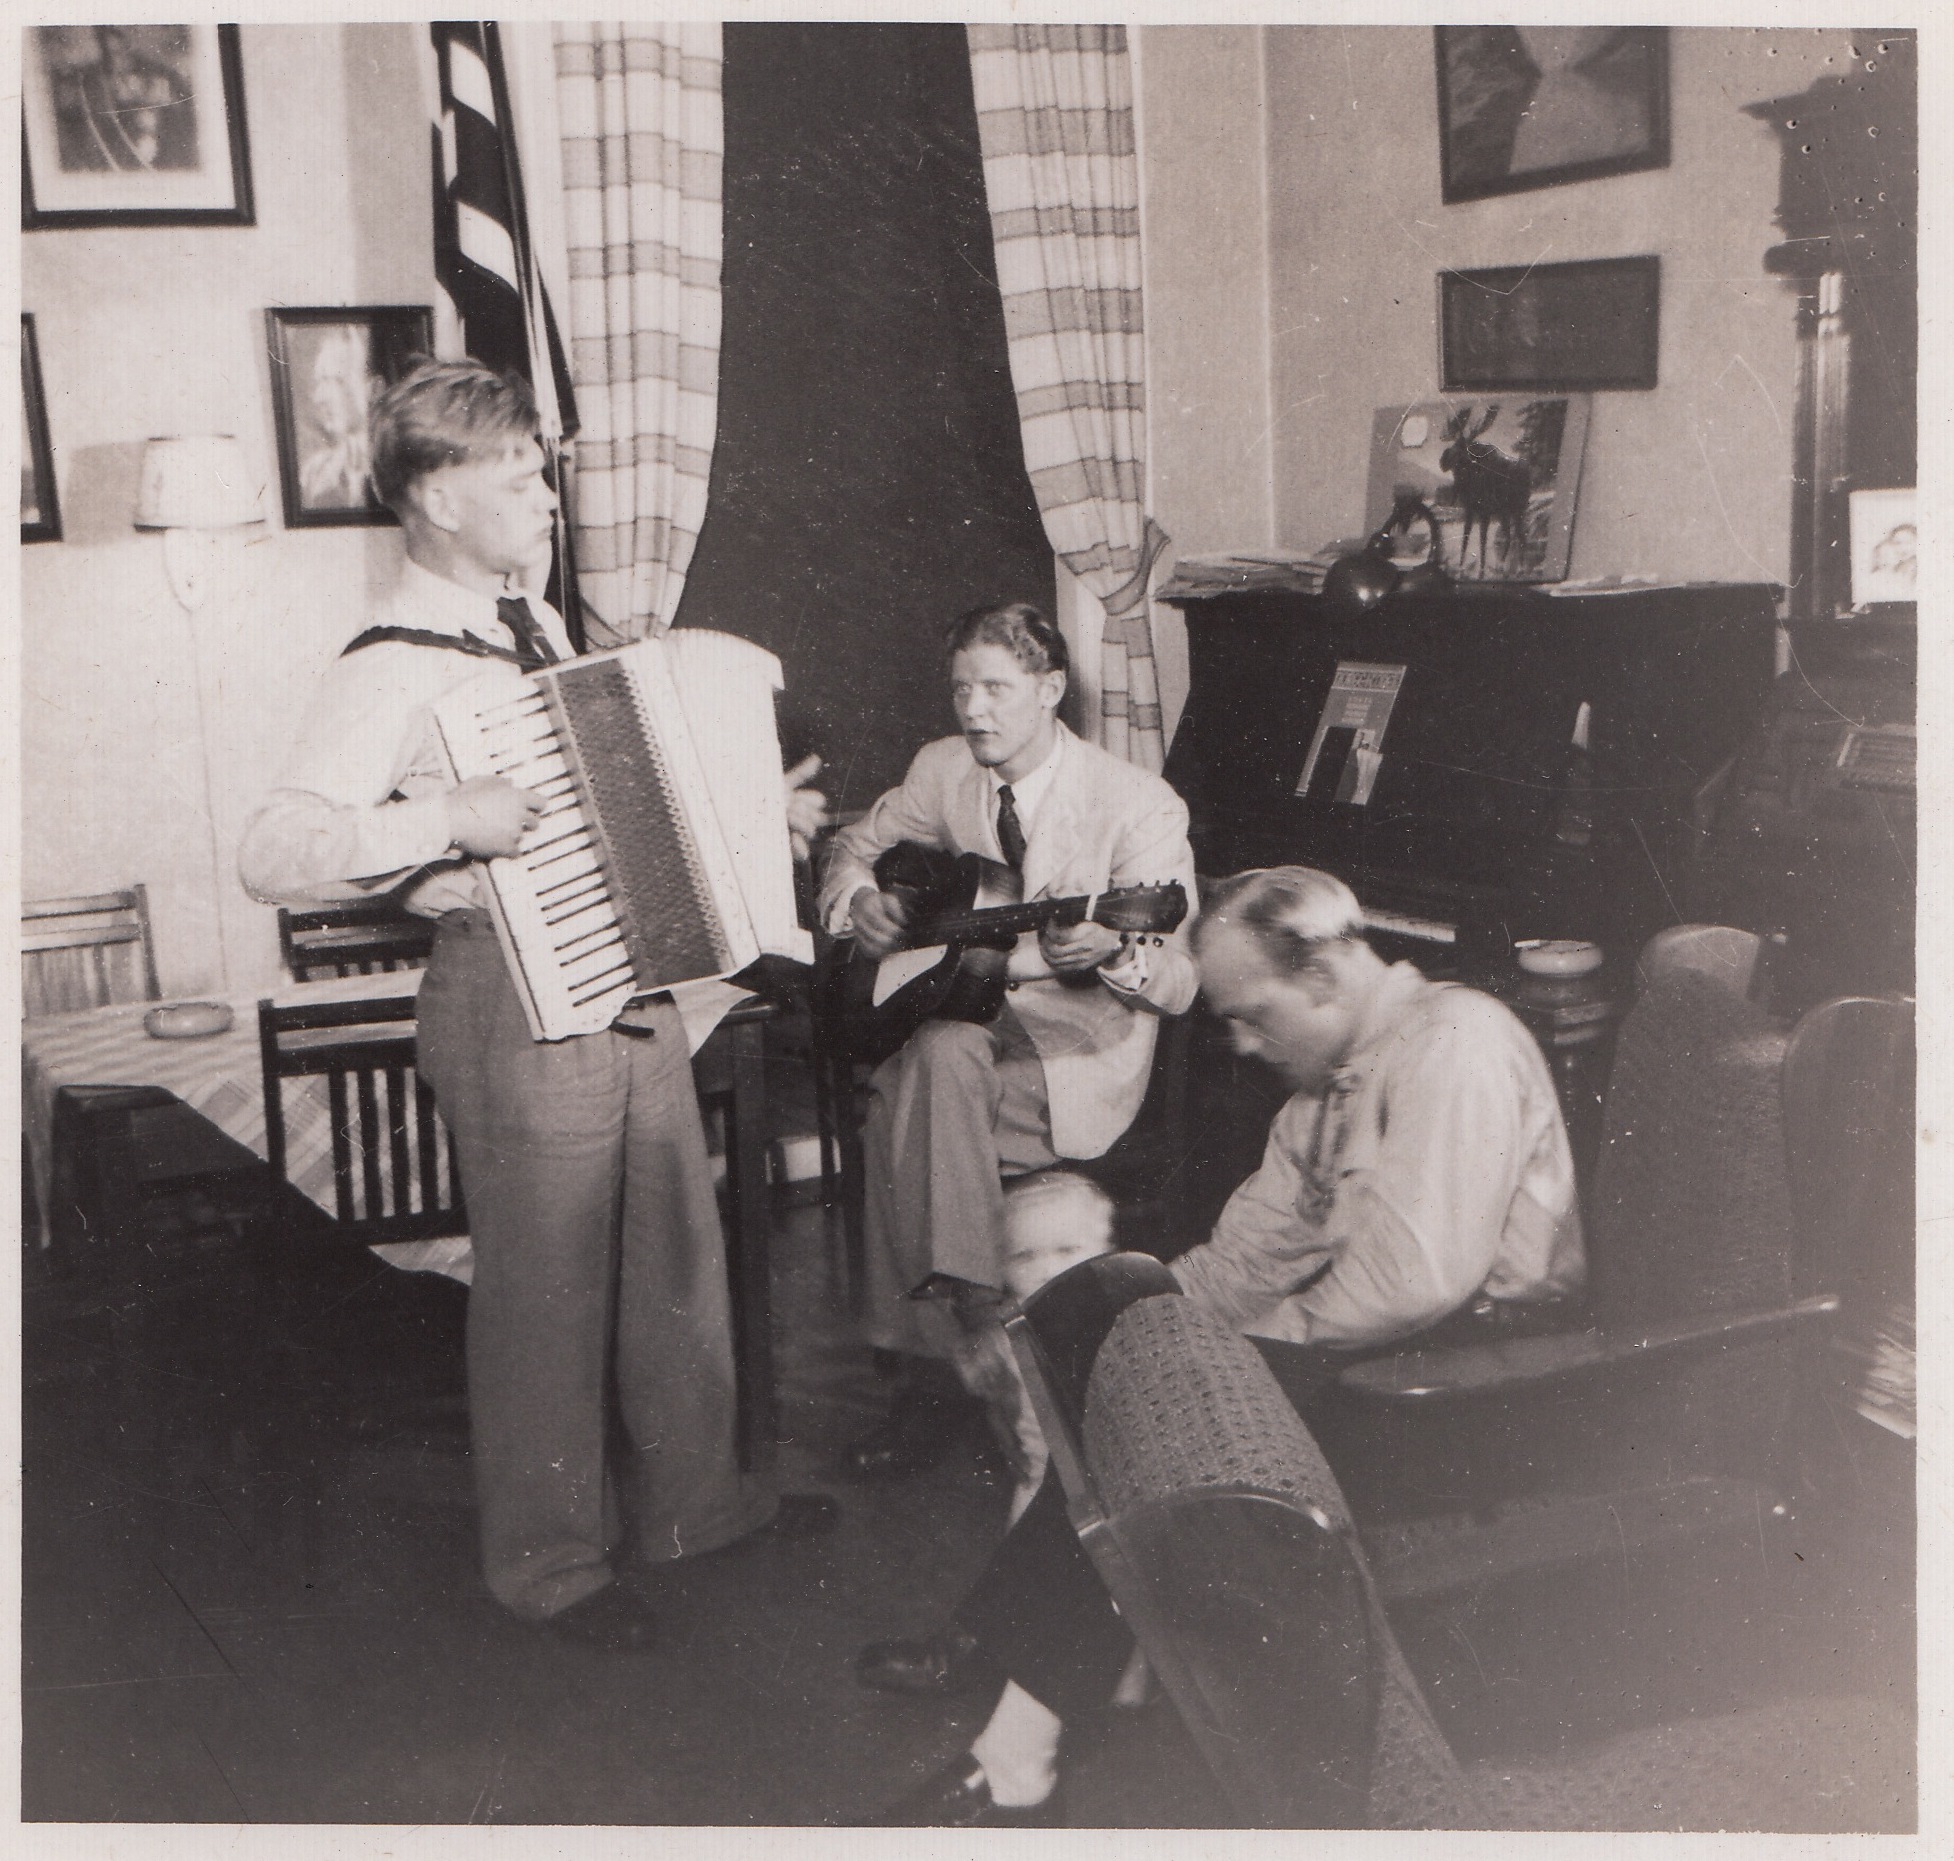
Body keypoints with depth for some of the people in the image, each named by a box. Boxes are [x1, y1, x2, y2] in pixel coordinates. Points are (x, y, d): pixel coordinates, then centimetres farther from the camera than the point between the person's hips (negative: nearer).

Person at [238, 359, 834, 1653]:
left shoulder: (540, 627, 11)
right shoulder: (396, 670, -16)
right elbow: (275, 856, -25)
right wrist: (447, 819, -32)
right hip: (519, 1000, -8)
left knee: (679, 1253, 18)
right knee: (547, 1290, 4)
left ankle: (694, 1497, 36)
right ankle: (548, 1559, 23)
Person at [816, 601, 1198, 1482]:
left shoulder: (1139, 805, -11)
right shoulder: (943, 768, 5)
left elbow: (1182, 981, -13)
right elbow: (855, 845, 24)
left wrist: (1107, 953, -35)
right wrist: (858, 901, 1)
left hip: (1080, 1044, -5)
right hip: (961, 1004, 5)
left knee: (934, 1061, -33)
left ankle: (930, 1367, -22)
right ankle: (929, 1378, -21)